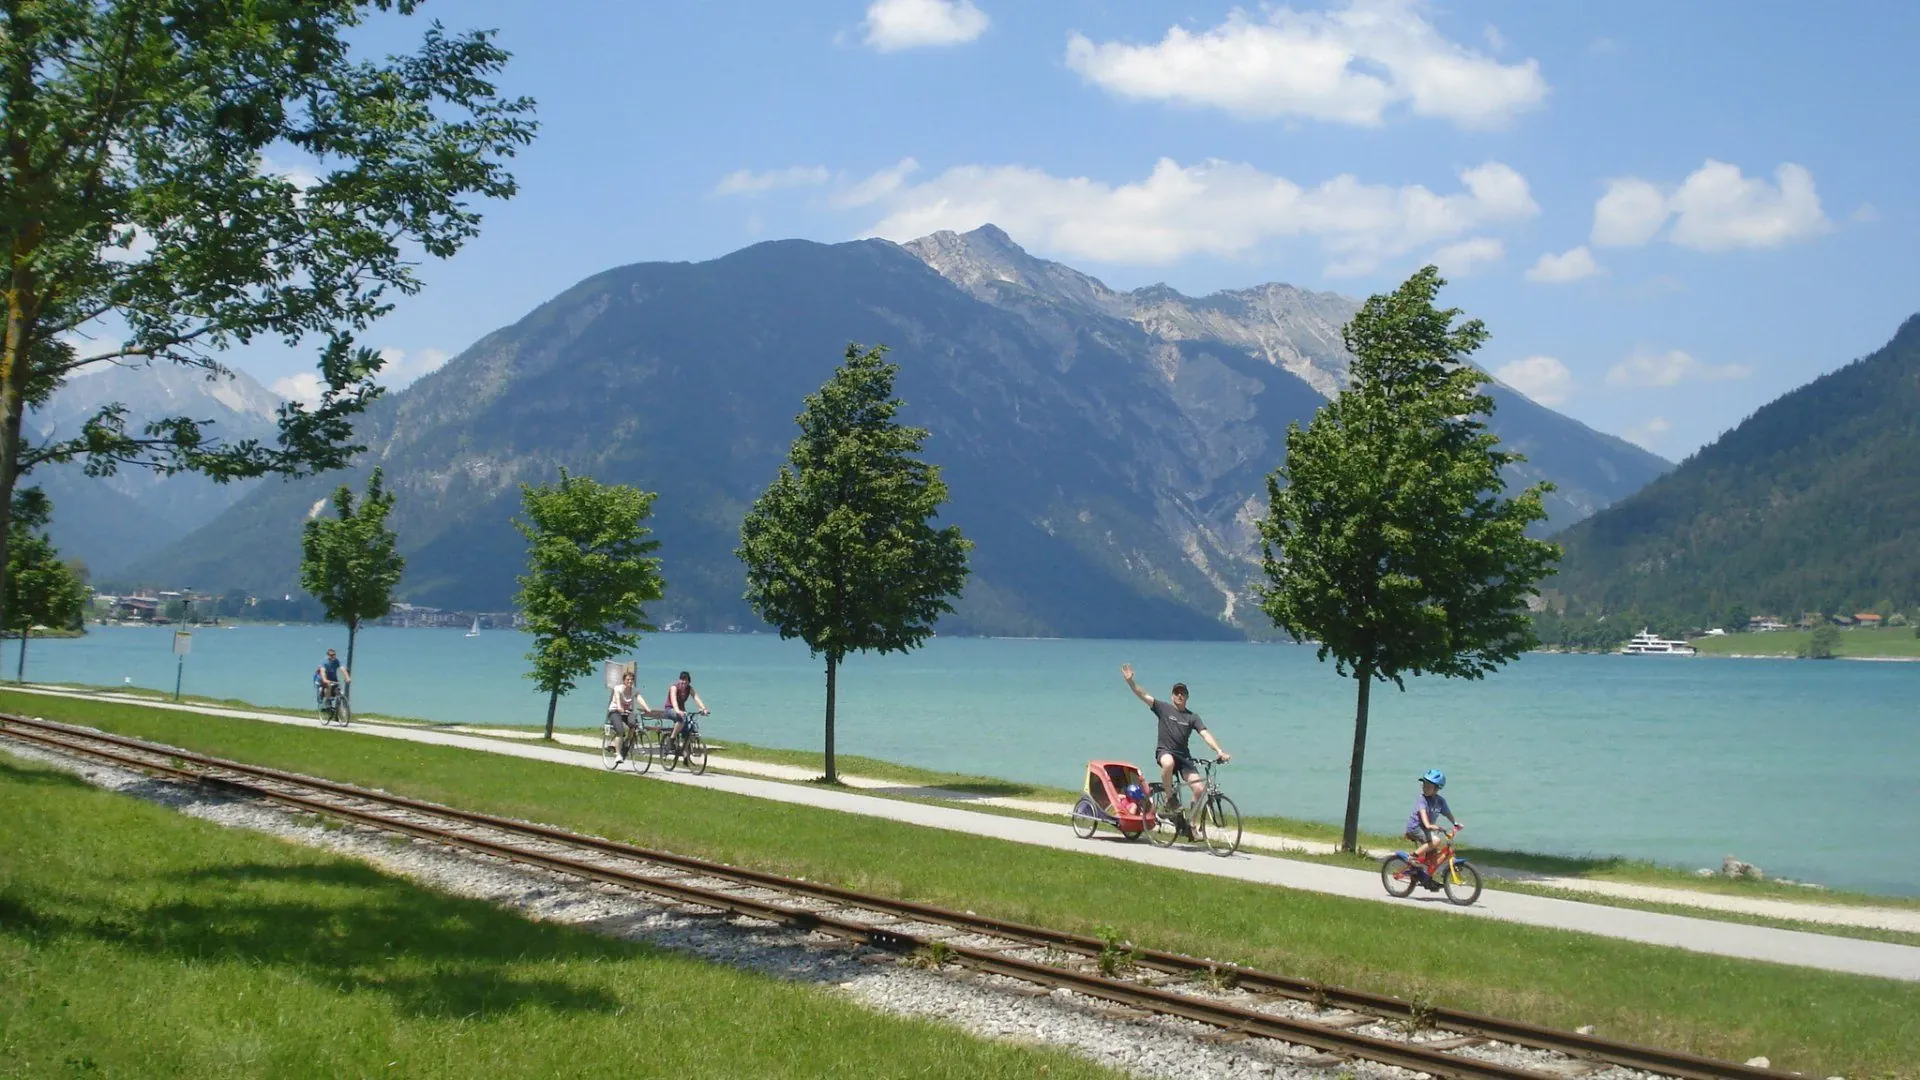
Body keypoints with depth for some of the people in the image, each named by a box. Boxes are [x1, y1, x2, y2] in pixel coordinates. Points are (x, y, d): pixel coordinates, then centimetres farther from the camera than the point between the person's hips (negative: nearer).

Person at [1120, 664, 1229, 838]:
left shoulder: (1192, 717, 7)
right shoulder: (1164, 708, 4)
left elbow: (1205, 734, -5)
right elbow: (1143, 695, -5)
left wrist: (1219, 751, -21)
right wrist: (1130, 680, -21)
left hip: (1183, 756, 3)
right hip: (1164, 751, -3)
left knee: (1200, 789, -13)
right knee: (1168, 763, -42)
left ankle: (1188, 823, 5)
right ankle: (1170, 797, -18)